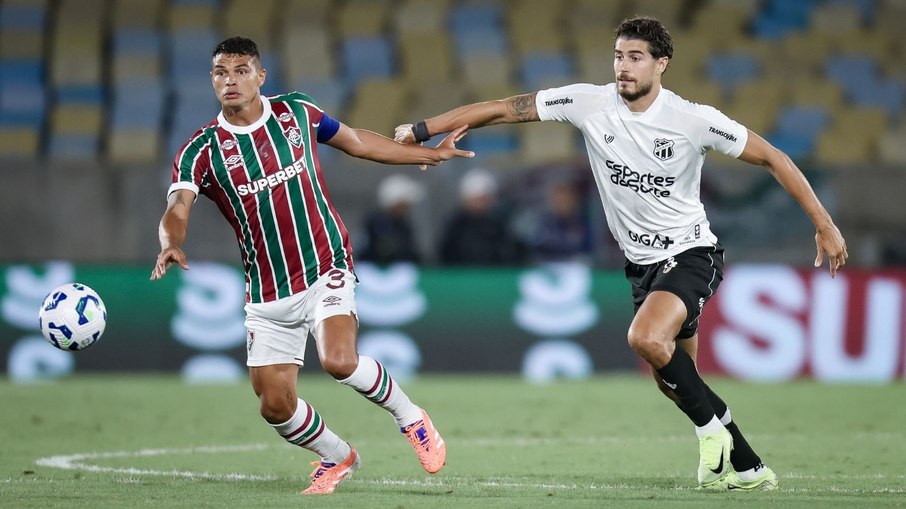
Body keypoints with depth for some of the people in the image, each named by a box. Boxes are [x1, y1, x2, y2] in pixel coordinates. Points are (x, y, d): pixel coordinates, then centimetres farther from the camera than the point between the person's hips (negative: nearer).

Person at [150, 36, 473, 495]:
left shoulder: (296, 112, -1)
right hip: (267, 294, 2)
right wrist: (172, 244, -48)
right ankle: (338, 457, 30)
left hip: (325, 270, -2)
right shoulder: (201, 151, -8)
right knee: (275, 406, 0)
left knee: (339, 360, -27)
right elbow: (177, 209, -24)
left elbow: (358, 142, 16)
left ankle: (409, 416, 1)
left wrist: (432, 153, 21)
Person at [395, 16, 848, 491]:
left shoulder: (694, 120, -17)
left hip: (691, 253, -6)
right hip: (642, 263, 6)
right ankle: (747, 469, 25)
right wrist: (421, 130, -10)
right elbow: (503, 109, -7)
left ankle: (712, 423, -7)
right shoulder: (590, 103, -8)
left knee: (646, 337, -30)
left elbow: (772, 158, -9)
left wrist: (824, 225, -10)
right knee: (673, 382, 10)